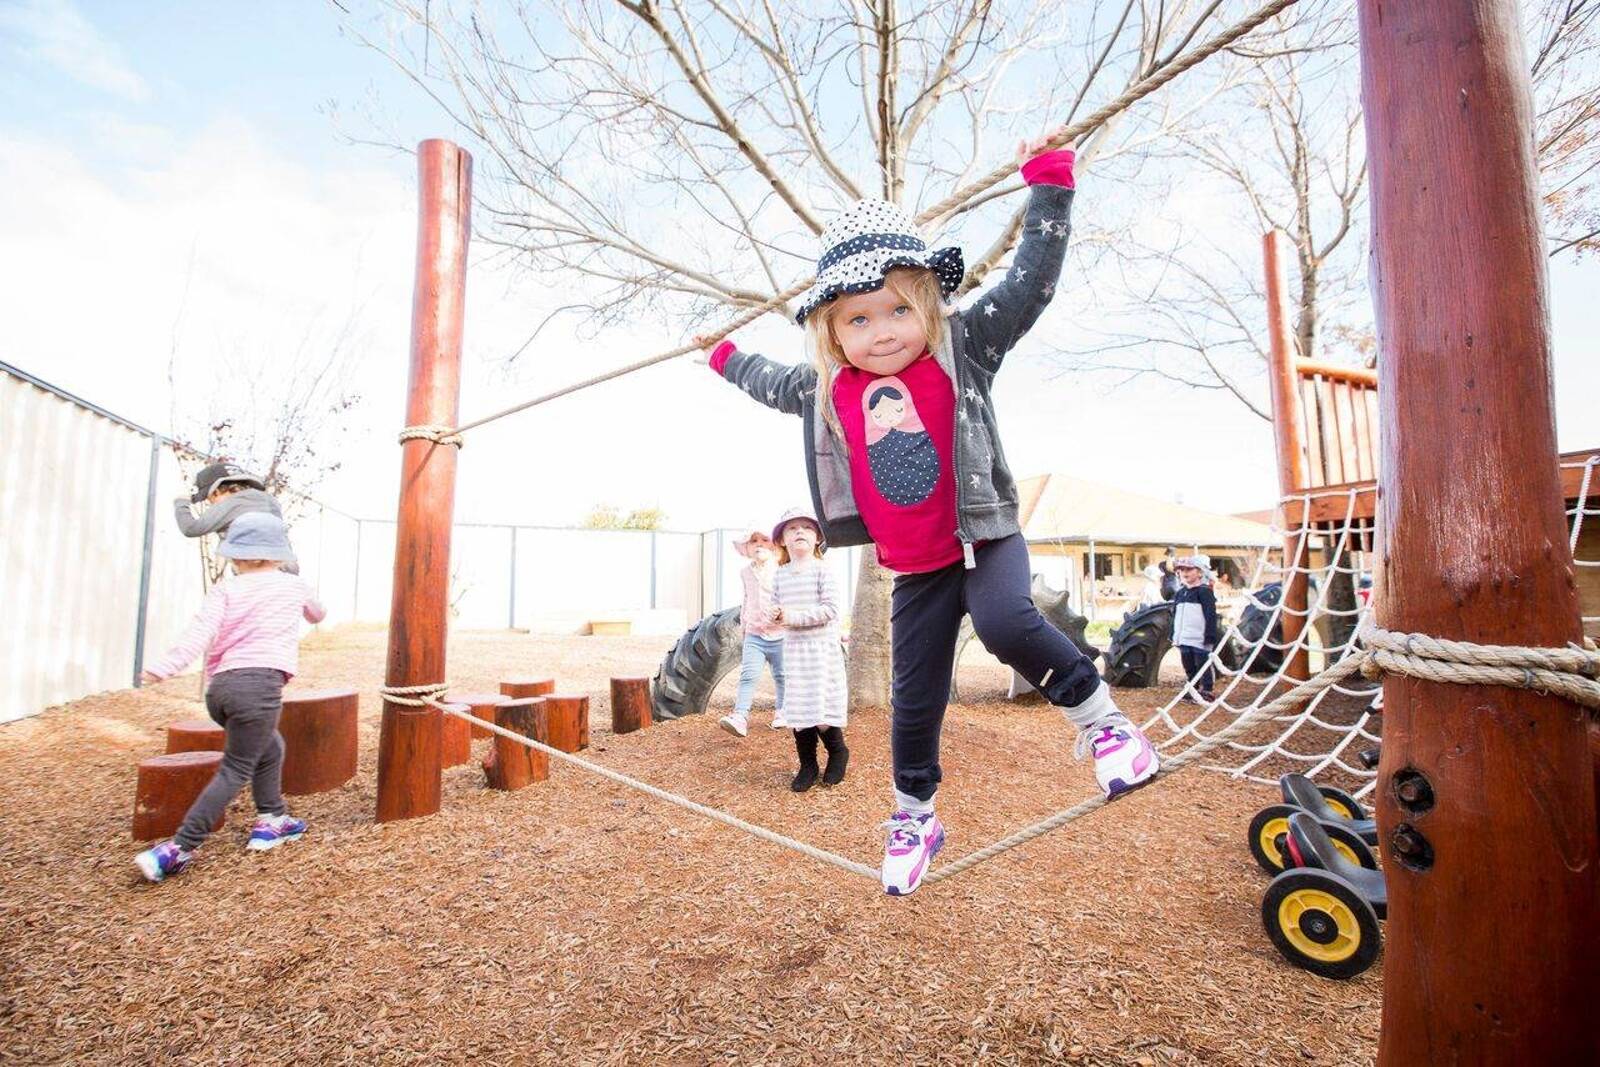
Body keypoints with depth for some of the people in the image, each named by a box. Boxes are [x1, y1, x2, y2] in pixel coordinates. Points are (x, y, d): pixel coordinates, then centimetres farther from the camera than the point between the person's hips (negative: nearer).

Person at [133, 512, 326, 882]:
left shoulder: (224, 590, 11)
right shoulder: (293, 585, 10)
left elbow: (200, 631, -8)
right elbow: (317, 614, 31)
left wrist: (165, 667, -17)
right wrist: (311, 610, 52)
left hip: (219, 687, 5)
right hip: (260, 684, -5)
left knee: (270, 746, 24)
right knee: (235, 770, 1)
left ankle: (271, 821, 32)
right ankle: (179, 848, -8)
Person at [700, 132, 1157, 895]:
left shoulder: (964, 346, -6)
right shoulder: (828, 389, 2)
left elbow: (1031, 282, -6)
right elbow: (774, 386, 22)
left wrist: (1047, 185, -7)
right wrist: (726, 357, 35)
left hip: (983, 540, -3)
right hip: (916, 572, 3)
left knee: (1006, 621, -34)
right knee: (915, 698, 9)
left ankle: (1101, 720, -7)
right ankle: (914, 815, 32)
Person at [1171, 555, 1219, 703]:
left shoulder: (1204, 591, -9)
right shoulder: (1180, 593, 13)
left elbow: (1211, 615, -13)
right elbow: (1175, 615, 19)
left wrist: (1210, 636, -16)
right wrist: (1174, 635, 17)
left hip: (1200, 639, -7)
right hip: (1184, 639, 7)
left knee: (1203, 666, 1)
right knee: (1189, 667, 14)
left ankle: (1206, 690, 10)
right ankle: (1193, 690, 25)